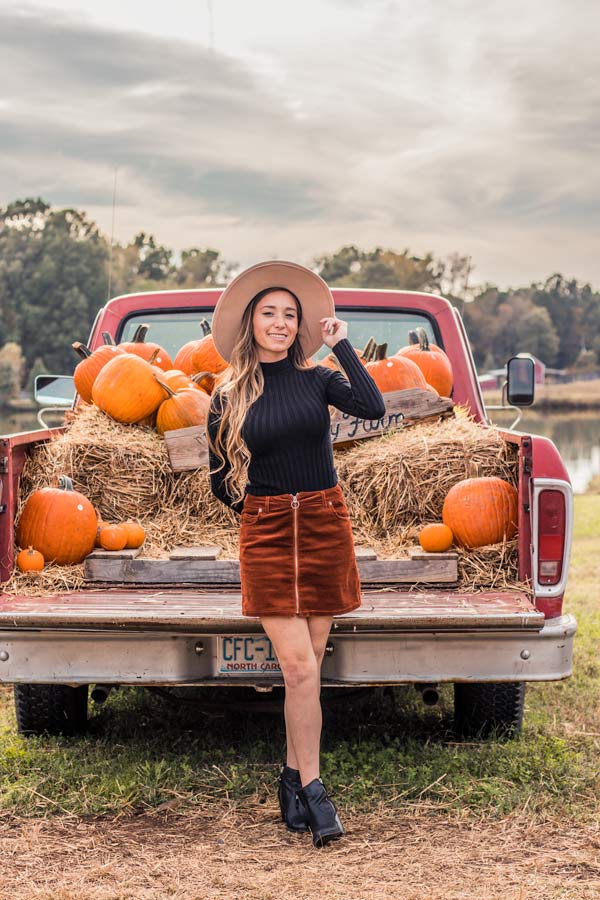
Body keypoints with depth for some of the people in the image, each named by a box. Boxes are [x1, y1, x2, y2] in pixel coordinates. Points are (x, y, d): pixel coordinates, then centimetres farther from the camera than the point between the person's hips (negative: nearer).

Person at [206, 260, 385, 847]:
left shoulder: (317, 379, 4)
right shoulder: (228, 398, 3)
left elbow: (372, 408, -16)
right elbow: (219, 480, 11)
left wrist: (341, 344, -9)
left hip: (325, 526, 1)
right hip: (265, 534, -1)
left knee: (306, 666, 6)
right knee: (300, 668, -8)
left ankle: (293, 774, 20)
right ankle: (312, 788, 0)